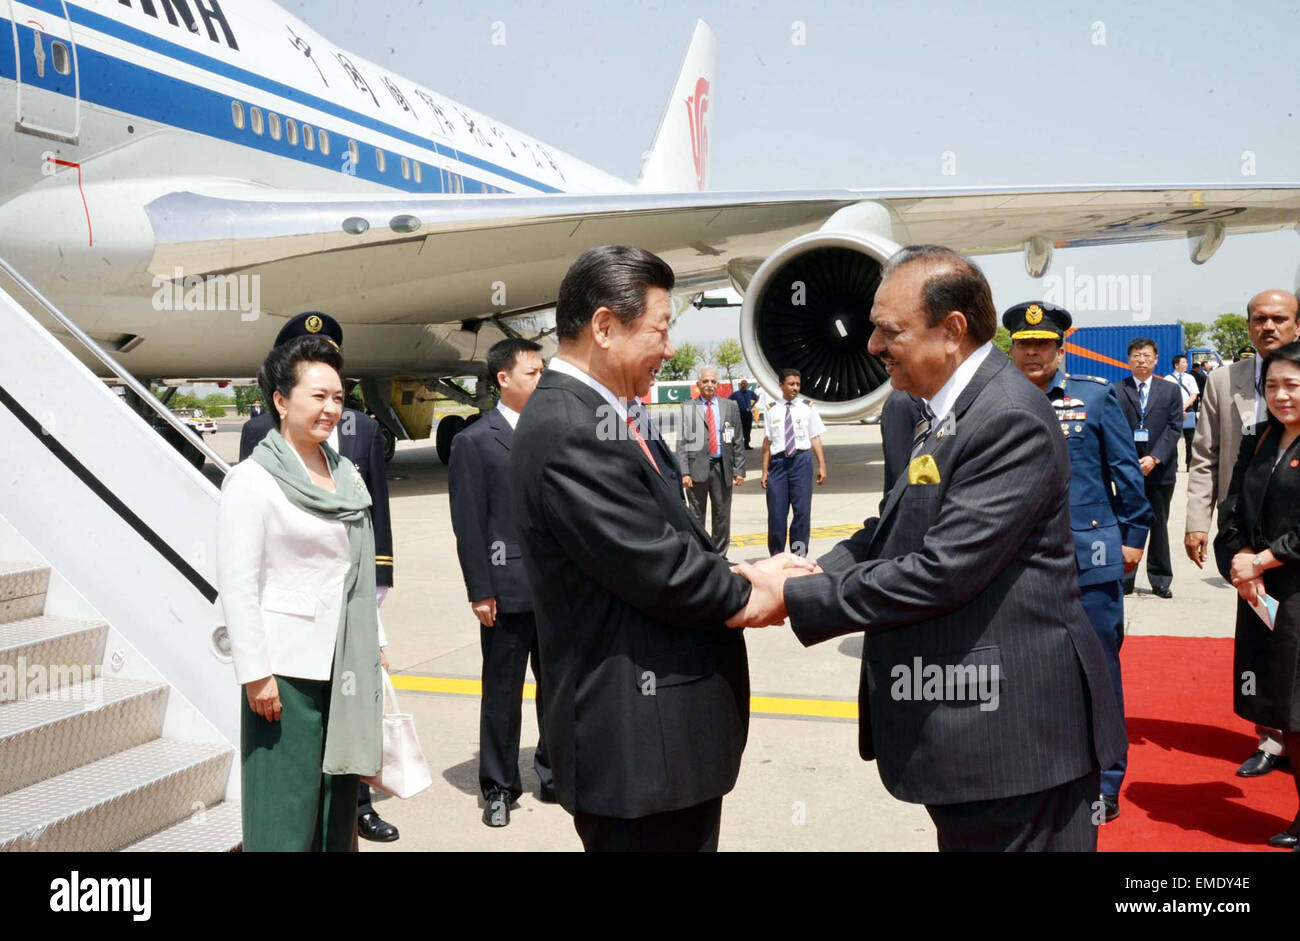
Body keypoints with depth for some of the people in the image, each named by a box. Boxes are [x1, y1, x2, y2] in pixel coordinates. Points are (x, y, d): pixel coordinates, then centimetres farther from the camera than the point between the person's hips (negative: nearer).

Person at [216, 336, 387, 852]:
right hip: (287, 669, -6)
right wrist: (255, 673, -16)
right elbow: (237, 585, -13)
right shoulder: (253, 479, -10)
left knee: (338, 792, 14)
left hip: (347, 664, 6)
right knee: (286, 802, 1)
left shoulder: (346, 473, 10)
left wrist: (375, 641, 15)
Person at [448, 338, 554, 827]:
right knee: (502, 694, 8)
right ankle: (498, 786, 23)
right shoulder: (474, 441, -5)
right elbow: (469, 525, -7)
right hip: (509, 589, -4)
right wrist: (481, 592, -10)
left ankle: (555, 775, 29)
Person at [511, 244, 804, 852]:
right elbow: (660, 573, -22)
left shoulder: (594, 414, 10)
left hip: (655, 721, 10)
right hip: (637, 738, -10)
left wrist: (741, 572, -2)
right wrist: (747, 591, -4)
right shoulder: (568, 430, -22)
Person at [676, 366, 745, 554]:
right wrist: (684, 472, -10)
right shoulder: (687, 408, 4)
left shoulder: (730, 407, 10)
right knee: (696, 517, 4)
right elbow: (681, 443, 0)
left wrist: (739, 470, 1)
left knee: (722, 516, 7)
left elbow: (737, 441, 9)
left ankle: (720, 556, 18)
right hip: (697, 467, -2)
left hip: (722, 467, 2)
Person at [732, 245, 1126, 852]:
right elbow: (891, 533, 11)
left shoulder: (1011, 419, -20)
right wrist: (809, 574, -7)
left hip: (1012, 726, -9)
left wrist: (795, 599, -18)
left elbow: (942, 571, -25)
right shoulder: (942, 410, 11)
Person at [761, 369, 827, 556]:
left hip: (801, 460, 0)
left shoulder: (807, 408, 5)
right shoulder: (772, 410, 5)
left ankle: (799, 554, 15)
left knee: (802, 510, 3)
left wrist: (822, 466, -1)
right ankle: (776, 555, 15)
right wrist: (765, 470, 3)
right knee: (776, 512, 3)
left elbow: (815, 438, 4)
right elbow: (767, 442, 5)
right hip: (779, 462, 0)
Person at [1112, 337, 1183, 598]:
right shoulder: (1117, 391, 2)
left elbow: (1174, 428, -1)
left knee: (1159, 526, 9)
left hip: (1160, 468, 1)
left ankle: (1160, 580, 17)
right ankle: (1125, 579, 8)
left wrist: (1154, 458, -13)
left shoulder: (1170, 391, 7)